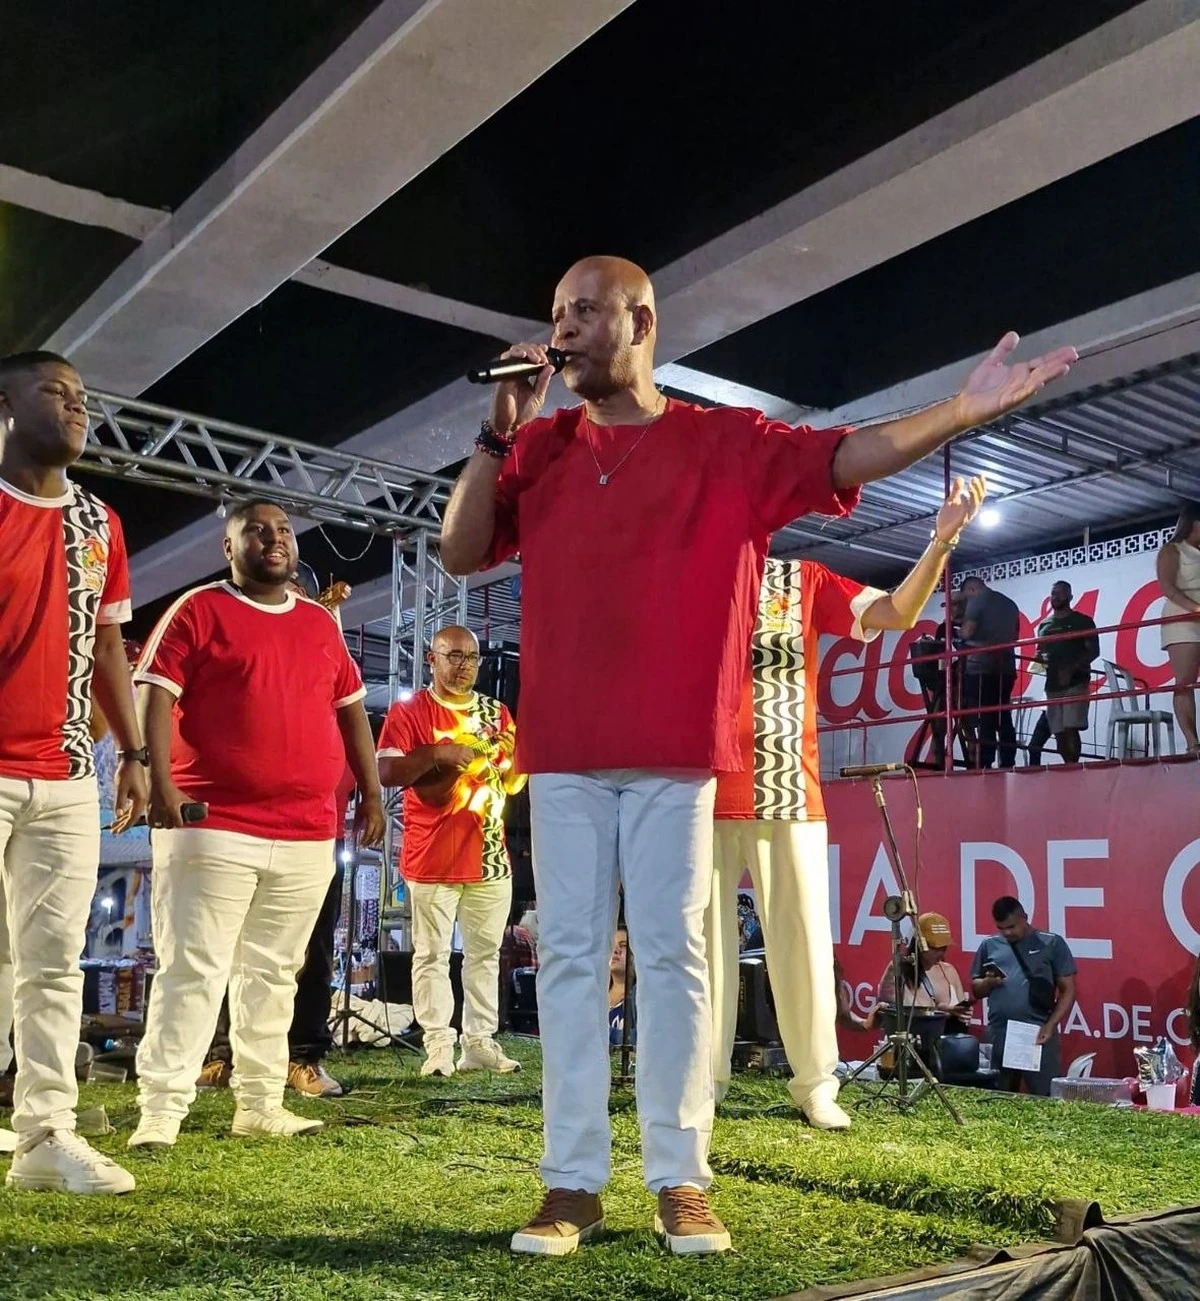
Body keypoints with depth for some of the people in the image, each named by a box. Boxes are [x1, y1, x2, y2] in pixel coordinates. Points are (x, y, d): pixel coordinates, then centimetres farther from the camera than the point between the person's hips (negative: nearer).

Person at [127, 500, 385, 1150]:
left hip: (307, 834, 5)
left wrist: (371, 791, 15)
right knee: (192, 972, -5)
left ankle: (260, 1104, 19)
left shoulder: (322, 623, 16)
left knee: (272, 974, 11)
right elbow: (155, 694, -8)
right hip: (212, 827, -5)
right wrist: (159, 777, -20)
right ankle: (160, 1111, 0)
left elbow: (350, 709, 20)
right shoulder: (199, 609, 1)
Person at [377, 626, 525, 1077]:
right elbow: (387, 772, -11)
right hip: (432, 858, -4)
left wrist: (513, 758, -6)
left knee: (485, 953, 7)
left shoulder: (497, 713, 14)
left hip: (490, 855, 5)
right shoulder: (408, 711, 0)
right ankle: (438, 1046, 3)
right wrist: (438, 754, -20)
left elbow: (513, 781, 15)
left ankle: (479, 1043, 13)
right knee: (432, 954, -1)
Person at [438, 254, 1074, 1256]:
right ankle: (573, 1183, 9)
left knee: (672, 955, 1)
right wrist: (500, 431, -2)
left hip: (675, 750, -2)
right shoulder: (537, 448, 12)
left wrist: (963, 412, -16)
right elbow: (459, 554, 6)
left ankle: (681, 1180, 10)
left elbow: (848, 457, -4)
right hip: (563, 748, 3)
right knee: (570, 956, 3)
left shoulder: (729, 442, 5)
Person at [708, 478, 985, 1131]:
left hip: (788, 793, 0)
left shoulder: (801, 581, 9)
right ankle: (702, 1079, 14)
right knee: (704, 939, 6)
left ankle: (815, 1084, 10)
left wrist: (942, 539, -12)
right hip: (701, 795, 0)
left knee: (802, 938, 2)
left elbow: (899, 612, 0)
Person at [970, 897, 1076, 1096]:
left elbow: (1068, 991, 1)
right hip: (998, 1035, 3)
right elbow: (976, 989, 16)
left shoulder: (1052, 943, 3)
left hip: (1038, 1034, -3)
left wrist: (1050, 1026, -10)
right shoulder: (989, 945, 11)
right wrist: (988, 982, -7)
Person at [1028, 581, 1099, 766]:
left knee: (1071, 728, -17)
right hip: (1053, 684, 6)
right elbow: (1040, 653, 26)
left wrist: (1071, 668, -19)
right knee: (1059, 732, 3)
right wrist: (1040, 658, 0)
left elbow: (1094, 651, -4)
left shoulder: (1082, 621, 2)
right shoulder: (1044, 625, 17)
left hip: (1076, 682, -6)